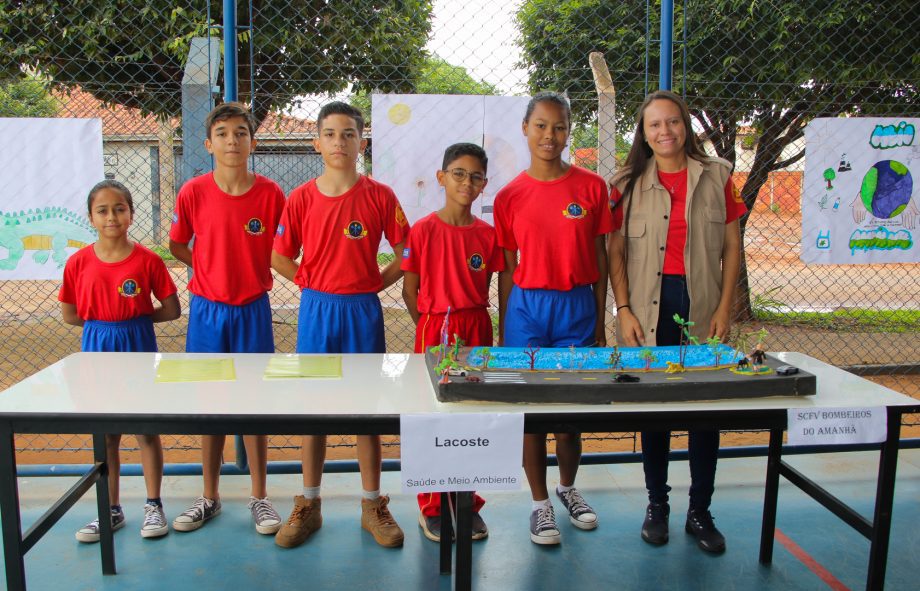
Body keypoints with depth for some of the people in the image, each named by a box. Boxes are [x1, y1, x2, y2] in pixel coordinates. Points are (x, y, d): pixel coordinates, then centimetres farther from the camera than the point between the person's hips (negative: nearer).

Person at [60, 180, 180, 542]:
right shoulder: (79, 262, -2)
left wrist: (134, 318, -9)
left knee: (146, 429, 6)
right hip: (97, 348, 2)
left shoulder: (147, 260, -8)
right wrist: (102, 320, -4)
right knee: (105, 433, 12)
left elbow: (171, 310, -5)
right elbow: (69, 314, 5)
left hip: (139, 346, -2)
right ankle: (111, 510, 25)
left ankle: (153, 505, 19)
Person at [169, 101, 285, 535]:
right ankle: (209, 497, 25)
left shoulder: (270, 194, -7)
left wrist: (254, 273, -3)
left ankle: (259, 497, 20)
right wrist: (213, 271, 3)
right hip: (207, 310, 1)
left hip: (252, 310, -1)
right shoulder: (193, 193, -5)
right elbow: (176, 245, 9)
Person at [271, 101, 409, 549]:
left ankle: (373, 506, 20)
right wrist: (312, 284, -1)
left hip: (363, 311, -1)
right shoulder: (301, 198, 0)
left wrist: (374, 283, -5)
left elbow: (404, 254, 2)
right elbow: (280, 258, 7)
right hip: (316, 310, 1)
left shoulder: (380, 196, -3)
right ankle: (309, 506, 22)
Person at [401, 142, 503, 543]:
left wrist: (489, 332, 1)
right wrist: (434, 332, -3)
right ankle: (432, 508, 19)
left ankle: (468, 503, 25)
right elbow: (410, 291, -1)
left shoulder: (488, 234, 4)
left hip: (477, 331, 3)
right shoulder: (423, 230, -5)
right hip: (434, 331, -3)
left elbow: (489, 289, 9)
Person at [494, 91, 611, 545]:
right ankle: (540, 503, 22)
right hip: (527, 306, 0)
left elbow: (600, 258, 5)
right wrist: (502, 332, 5)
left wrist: (600, 322, 5)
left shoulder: (592, 187, 1)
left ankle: (568, 488, 35)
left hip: (577, 307, 0)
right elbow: (507, 269, 4)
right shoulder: (510, 196, 0)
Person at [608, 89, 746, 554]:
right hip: (650, 305, 0)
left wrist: (724, 307, -3)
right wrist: (624, 310, -6)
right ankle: (656, 504, 22)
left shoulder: (716, 176, 5)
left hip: (702, 305, 0)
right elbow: (616, 252, 3)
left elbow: (732, 245, 5)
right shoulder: (629, 184, 5)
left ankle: (700, 511, 18)